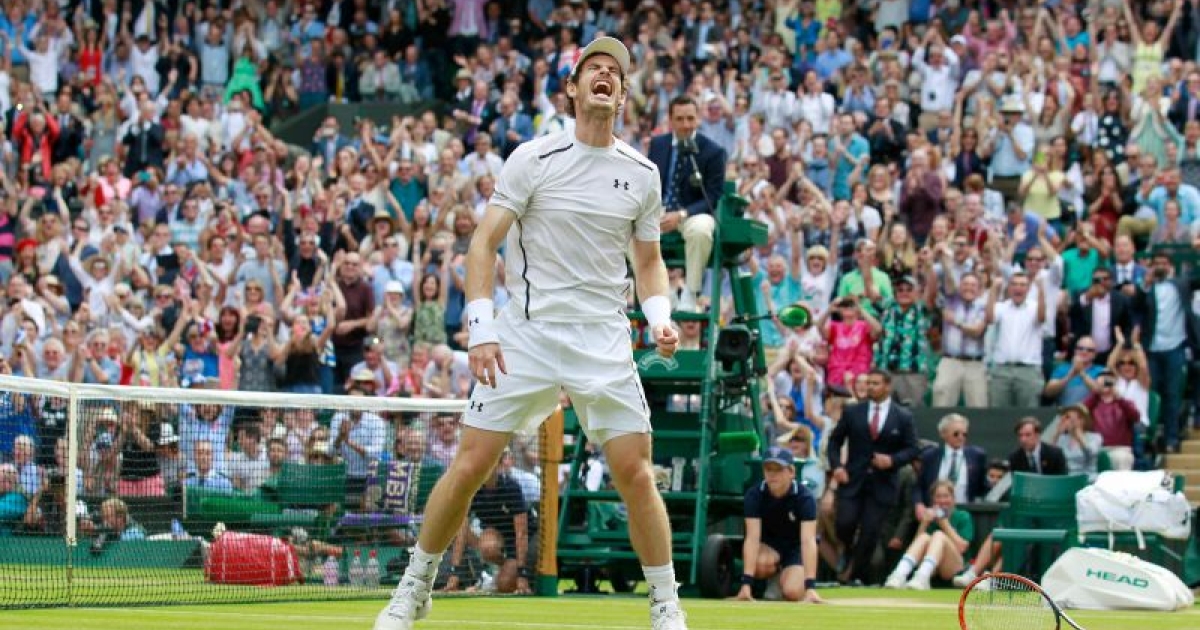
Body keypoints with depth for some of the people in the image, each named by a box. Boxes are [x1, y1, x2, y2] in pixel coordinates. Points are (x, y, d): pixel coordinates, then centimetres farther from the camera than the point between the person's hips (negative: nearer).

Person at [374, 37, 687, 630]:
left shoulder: (642, 174, 8)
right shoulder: (534, 158, -3)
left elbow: (649, 259, 19)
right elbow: (484, 242, -4)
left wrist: (660, 315, -1)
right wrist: (481, 329, -14)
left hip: (604, 338, 2)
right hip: (526, 333, -2)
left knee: (634, 472, -6)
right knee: (471, 465, -4)